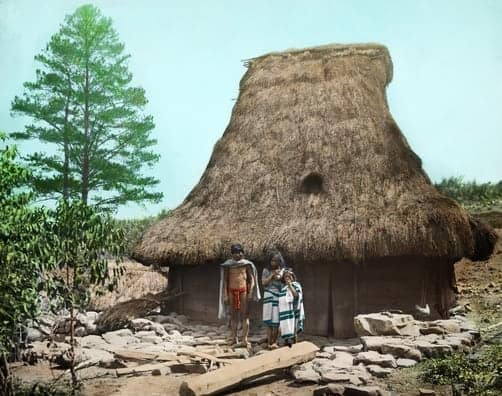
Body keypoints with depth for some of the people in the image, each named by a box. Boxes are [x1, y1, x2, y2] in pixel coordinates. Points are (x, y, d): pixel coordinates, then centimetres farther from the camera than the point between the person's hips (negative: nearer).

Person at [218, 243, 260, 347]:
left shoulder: (247, 264, 2)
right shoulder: (228, 264, 5)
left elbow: (252, 279, 2)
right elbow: (225, 280, 5)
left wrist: (250, 293, -8)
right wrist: (225, 295, -2)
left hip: (243, 290, -1)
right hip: (232, 291, 2)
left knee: (244, 315, -5)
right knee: (233, 315, 7)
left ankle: (245, 339, -5)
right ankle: (234, 338, 14)